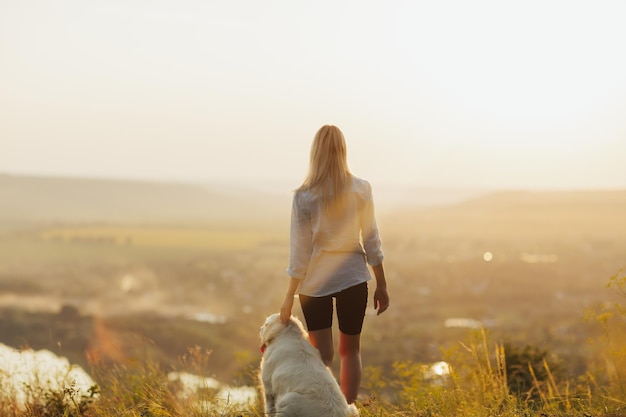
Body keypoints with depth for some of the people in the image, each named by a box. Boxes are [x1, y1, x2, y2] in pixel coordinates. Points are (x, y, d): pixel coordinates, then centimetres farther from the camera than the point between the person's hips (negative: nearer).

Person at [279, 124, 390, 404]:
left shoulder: (304, 196, -8)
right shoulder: (361, 190, -5)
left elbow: (300, 249, -6)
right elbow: (371, 241, -1)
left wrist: (289, 296, 1)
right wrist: (381, 285, 8)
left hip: (315, 280, -1)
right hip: (352, 277, 1)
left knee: (321, 353, 8)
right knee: (350, 350, 15)